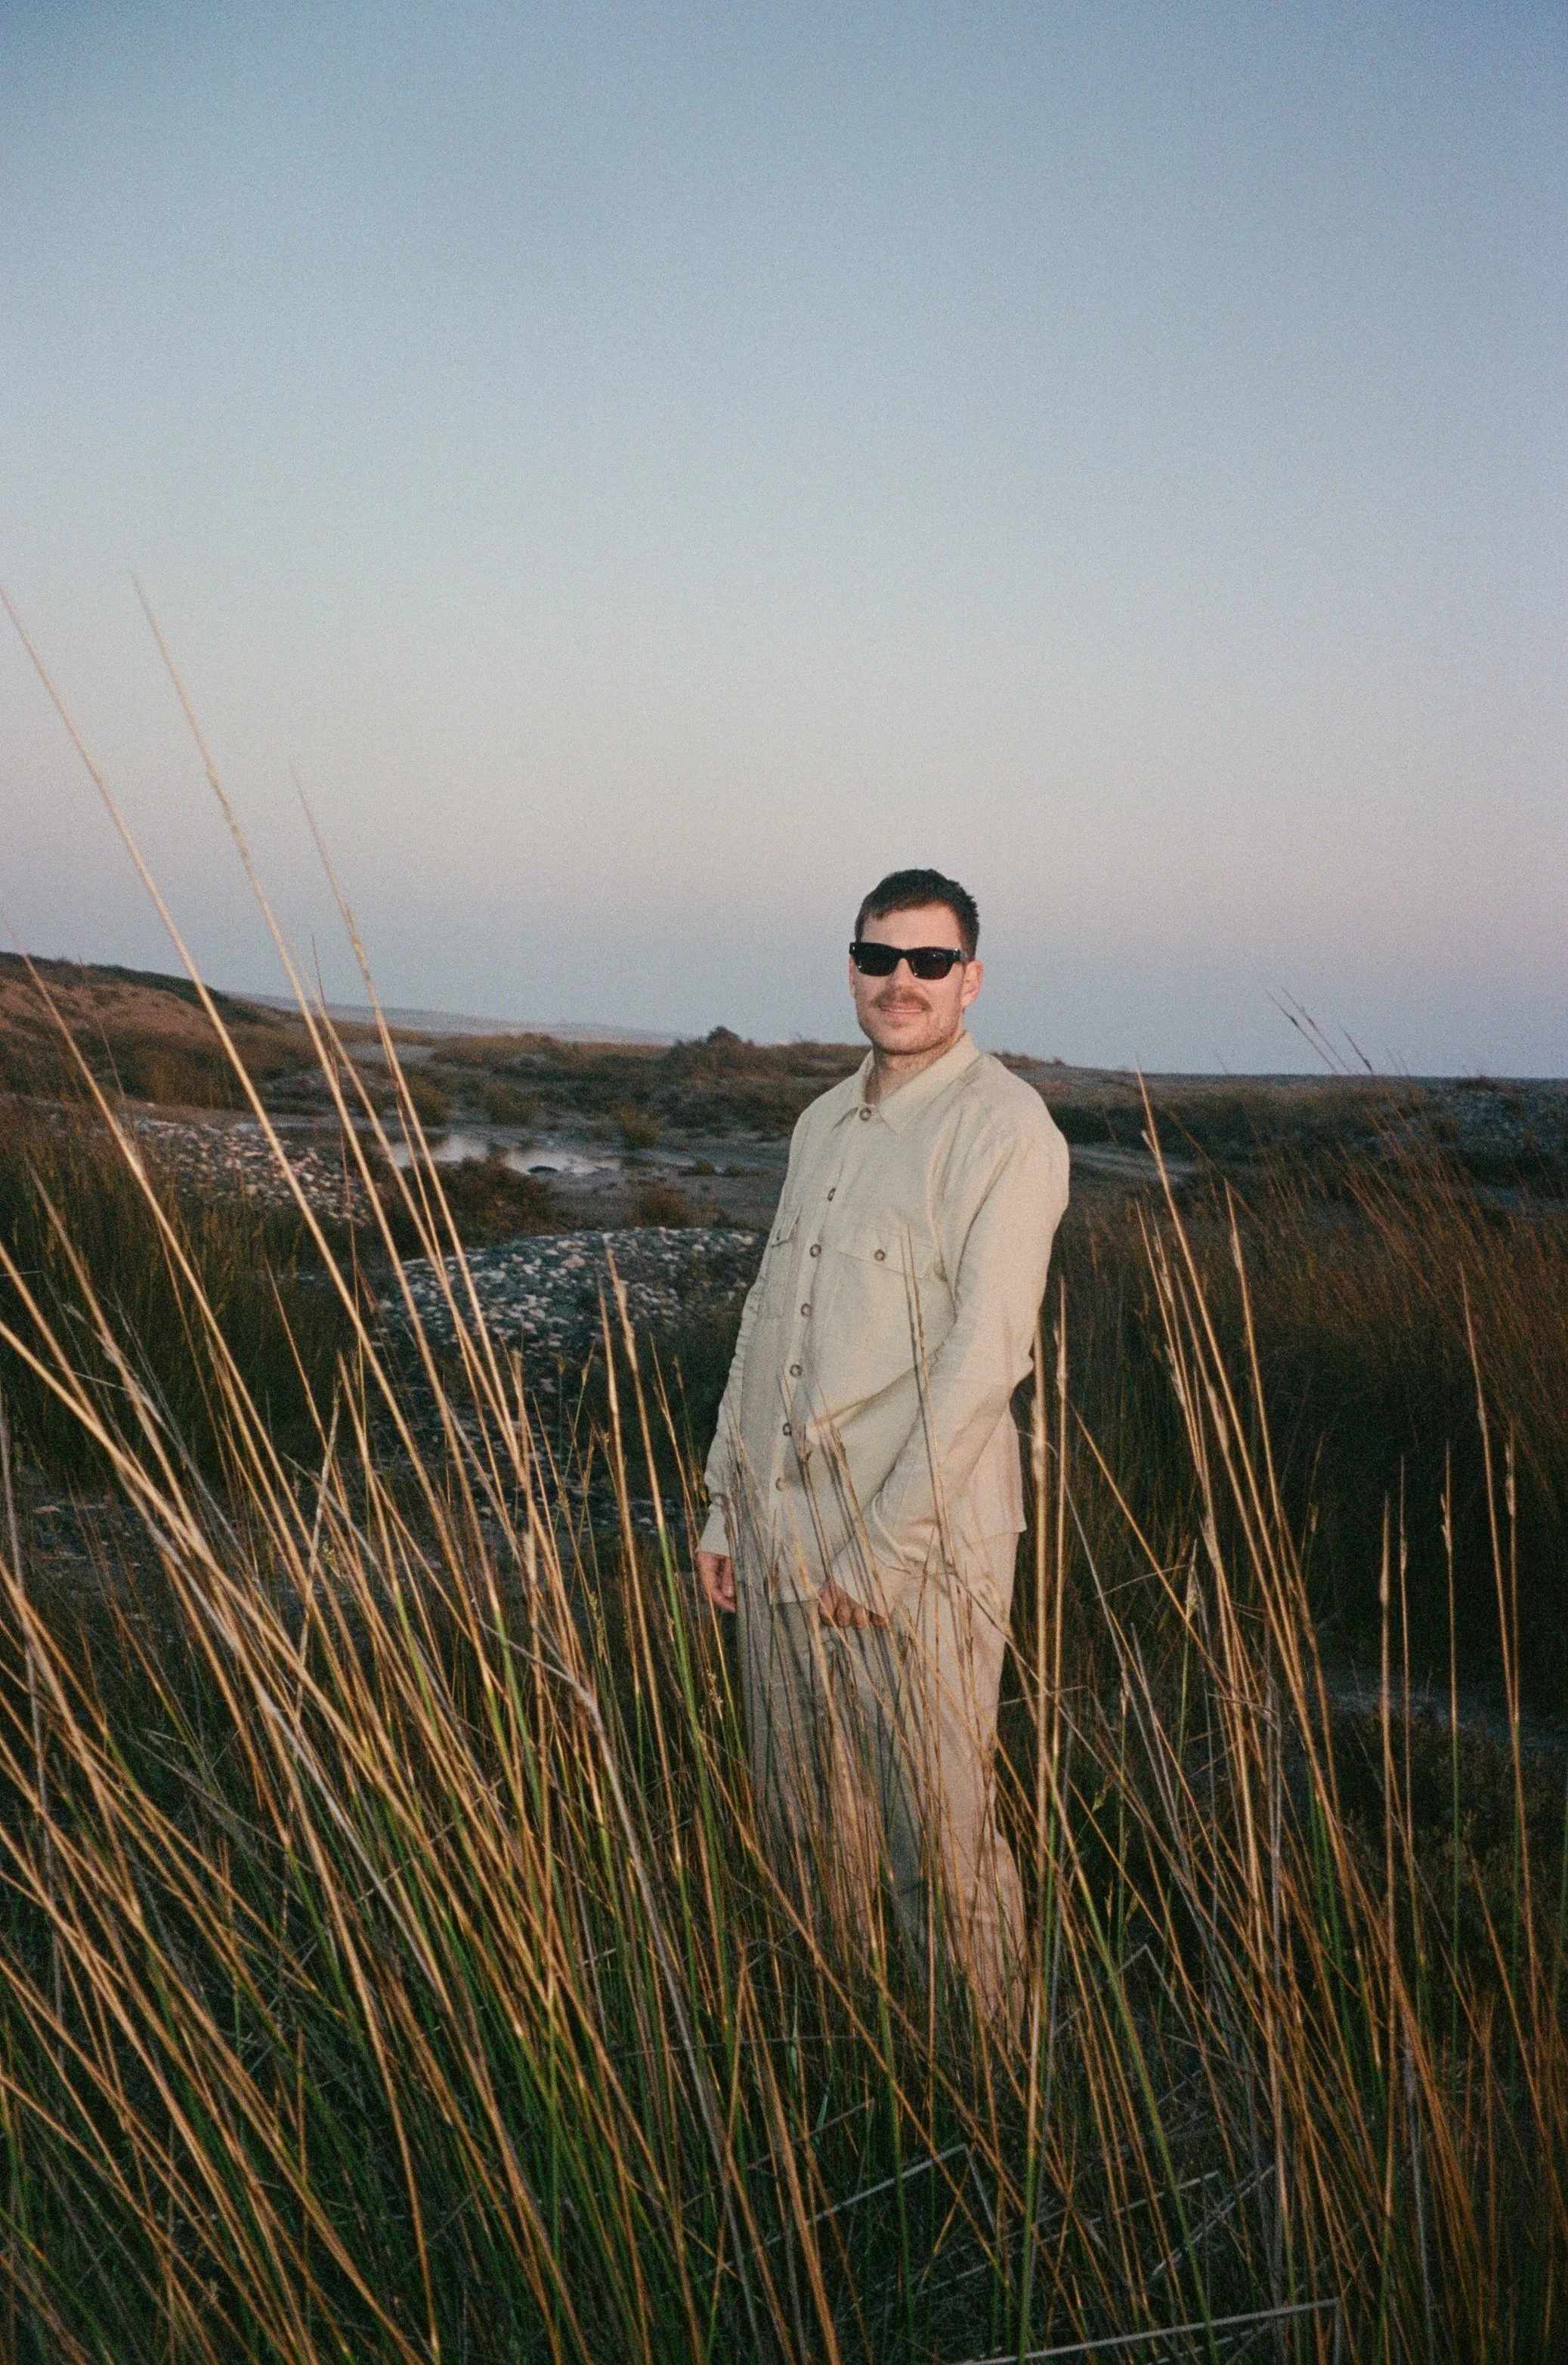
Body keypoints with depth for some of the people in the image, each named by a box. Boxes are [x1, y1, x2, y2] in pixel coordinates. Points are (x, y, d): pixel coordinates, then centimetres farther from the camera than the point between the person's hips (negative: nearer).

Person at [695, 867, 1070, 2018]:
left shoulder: (1004, 1125, -10)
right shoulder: (824, 1122, 14)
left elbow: (985, 1355, -16)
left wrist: (881, 1546, -17)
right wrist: (725, 1498, 15)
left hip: (918, 1544, -7)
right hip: (783, 1530, 7)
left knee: (939, 1840, 4)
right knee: (808, 1827, 17)